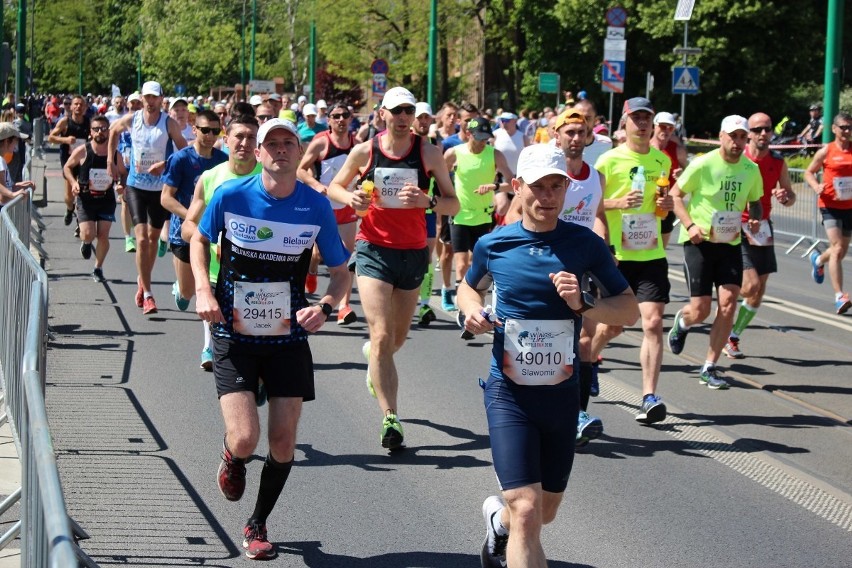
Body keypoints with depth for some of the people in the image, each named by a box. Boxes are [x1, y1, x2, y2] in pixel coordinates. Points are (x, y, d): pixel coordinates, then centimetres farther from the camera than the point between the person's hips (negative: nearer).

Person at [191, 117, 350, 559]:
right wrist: (203, 290, -6)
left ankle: (257, 524, 27)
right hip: (235, 337, -2)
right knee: (245, 439, -15)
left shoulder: (316, 207, -6)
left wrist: (324, 307, -14)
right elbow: (199, 240, 10)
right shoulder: (231, 195, -9)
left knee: (283, 441, 3)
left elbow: (341, 270, 5)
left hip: (288, 338, 2)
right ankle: (231, 459, 25)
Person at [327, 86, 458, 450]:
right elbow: (334, 187, 13)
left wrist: (428, 202, -21)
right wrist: (350, 197, -10)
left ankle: (374, 361, 53)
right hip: (374, 249, -2)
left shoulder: (429, 153, -2)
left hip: (413, 252, 2)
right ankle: (390, 418, -16)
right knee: (382, 335, -15)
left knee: (398, 336, 17)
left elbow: (453, 204, 0)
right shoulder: (364, 151, -2)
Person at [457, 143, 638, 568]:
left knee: (545, 513, 19)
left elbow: (630, 310, -2)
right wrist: (472, 310, -4)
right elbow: (469, 288, 18)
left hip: (562, 394, 2)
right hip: (509, 393, -2)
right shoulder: (493, 245, -3)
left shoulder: (585, 244, -4)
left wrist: (583, 305, -20)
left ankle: (498, 520, 52)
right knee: (527, 512, -18)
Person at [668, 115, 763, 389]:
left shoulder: (751, 170, 3)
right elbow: (675, 194, -5)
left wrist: (756, 219, -4)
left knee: (728, 303, -10)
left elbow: (755, 202, 18)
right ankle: (681, 322, 34)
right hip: (699, 242, -4)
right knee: (700, 311, -6)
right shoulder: (702, 165, -12)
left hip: (730, 243, 4)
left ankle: (709, 368, 2)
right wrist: (689, 225, -18)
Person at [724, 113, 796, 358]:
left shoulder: (778, 162, 2)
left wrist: (786, 197, -13)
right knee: (751, 285, -20)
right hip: (737, 228, -5)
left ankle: (732, 338, 21)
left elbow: (791, 195, 12)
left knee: (758, 292, 6)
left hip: (762, 229, 5)